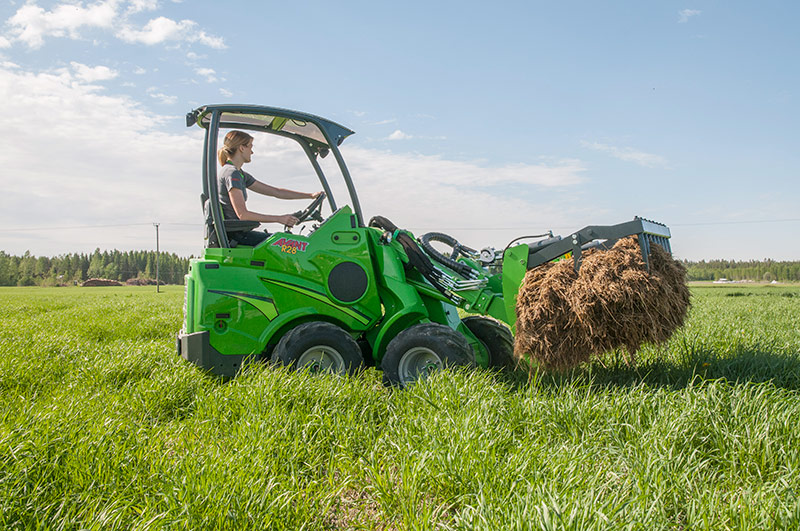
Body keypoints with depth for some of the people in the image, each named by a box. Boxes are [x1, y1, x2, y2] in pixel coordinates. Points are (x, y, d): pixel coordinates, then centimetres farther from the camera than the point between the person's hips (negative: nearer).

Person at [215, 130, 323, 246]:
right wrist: (279, 219, -21)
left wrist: (310, 195, 11)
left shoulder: (241, 175, 16)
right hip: (235, 235, -10)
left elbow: (276, 192, 15)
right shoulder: (232, 174, -15)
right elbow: (242, 214, -23)